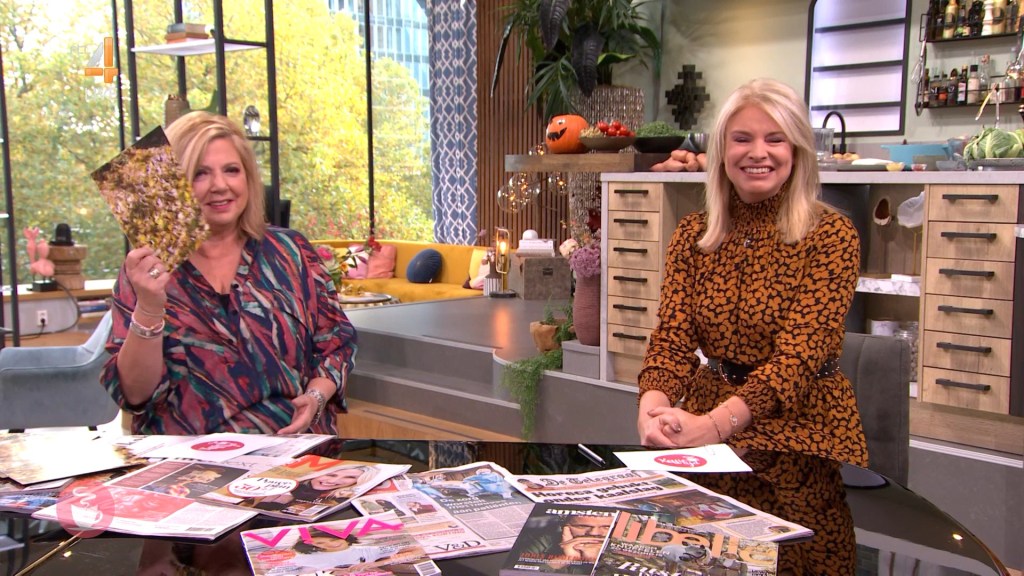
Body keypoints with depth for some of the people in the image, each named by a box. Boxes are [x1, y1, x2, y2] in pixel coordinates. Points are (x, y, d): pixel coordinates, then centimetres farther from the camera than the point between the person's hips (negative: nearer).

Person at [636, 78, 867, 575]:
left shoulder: (830, 236, -8)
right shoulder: (693, 234, 6)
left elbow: (798, 353, -16)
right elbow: (672, 337, -2)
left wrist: (714, 424, -30)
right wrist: (654, 408, -24)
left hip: (800, 426, -3)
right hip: (708, 419, 3)